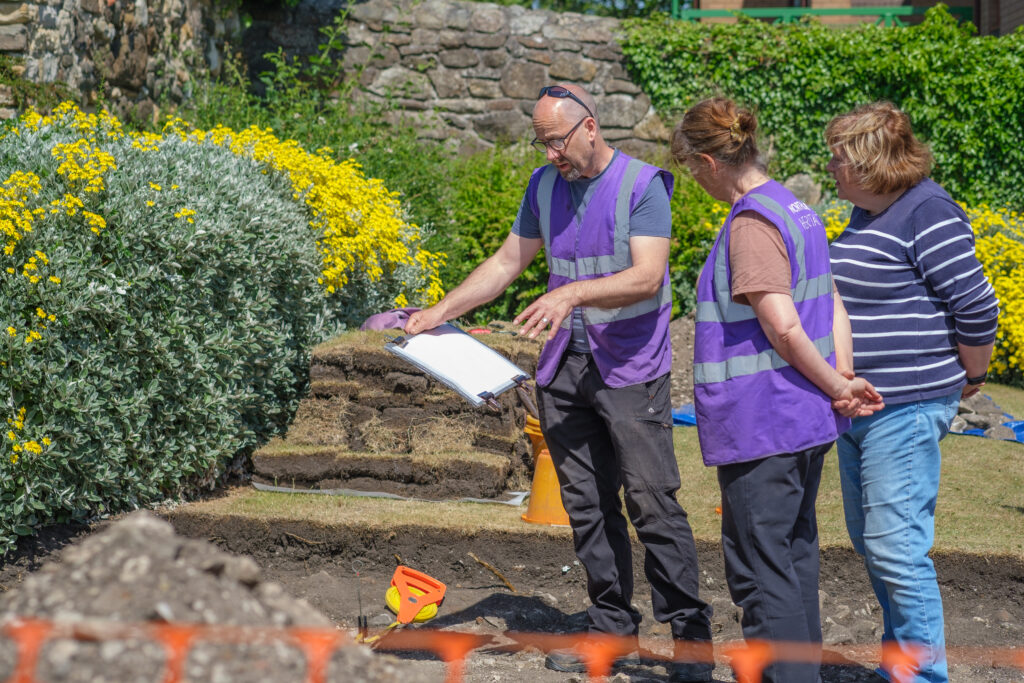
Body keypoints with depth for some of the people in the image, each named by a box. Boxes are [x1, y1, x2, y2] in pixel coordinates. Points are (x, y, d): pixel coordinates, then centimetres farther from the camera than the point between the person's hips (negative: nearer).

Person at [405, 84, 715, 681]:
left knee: (653, 501, -9)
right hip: (564, 366, 6)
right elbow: (507, 262, 17)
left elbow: (647, 277, -19)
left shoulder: (641, 185, -9)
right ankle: (612, 626, 18)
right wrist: (440, 313, 10)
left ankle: (692, 634, -2)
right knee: (587, 504, 8)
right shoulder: (545, 185, 11)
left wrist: (573, 293, -30)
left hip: (630, 368, -6)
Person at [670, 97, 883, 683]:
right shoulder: (797, 210, 12)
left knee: (758, 565, -3)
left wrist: (835, 386, -11)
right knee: (794, 552, 18)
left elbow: (783, 327, -23)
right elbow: (833, 305, 11)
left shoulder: (751, 225, -18)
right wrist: (844, 381, 2)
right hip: (808, 419, 10)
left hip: (761, 425, -10)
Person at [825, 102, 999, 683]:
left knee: (896, 549, -10)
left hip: (906, 411, -10)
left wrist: (970, 377, -4)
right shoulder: (866, 218, 14)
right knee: (870, 542, 16)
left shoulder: (928, 216, -15)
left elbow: (976, 307, -16)